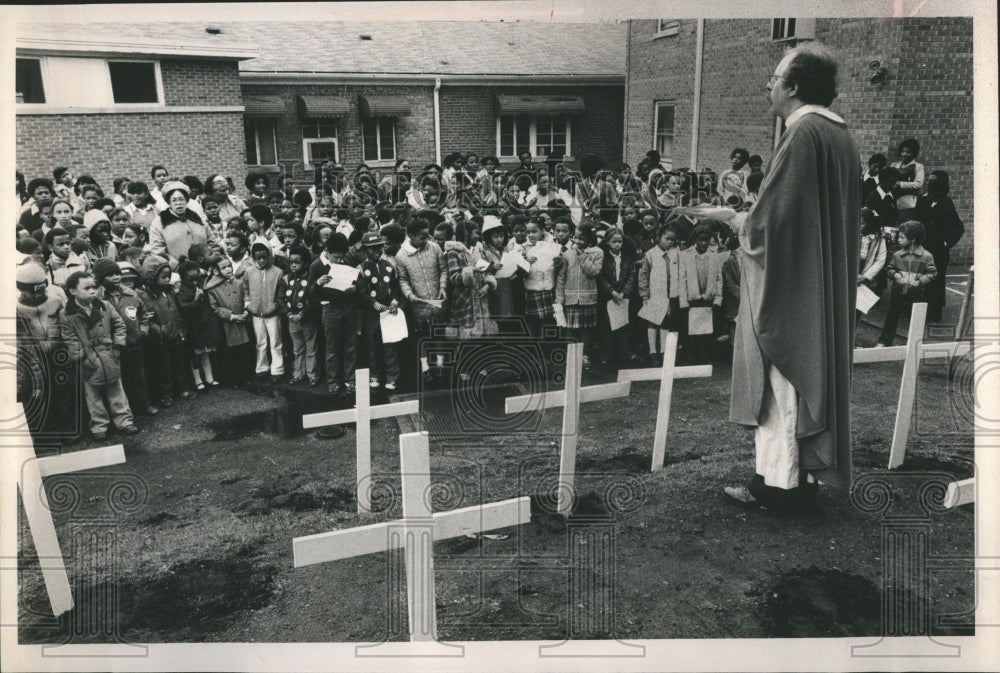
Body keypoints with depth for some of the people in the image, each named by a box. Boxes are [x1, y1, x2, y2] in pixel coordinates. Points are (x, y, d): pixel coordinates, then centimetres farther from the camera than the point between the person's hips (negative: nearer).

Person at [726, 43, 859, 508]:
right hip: (828, 281, 9)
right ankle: (808, 472, 23)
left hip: (788, 279, -9)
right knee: (813, 372, 14)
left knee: (782, 377, -2)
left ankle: (778, 481, 5)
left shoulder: (801, 133, -17)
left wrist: (746, 232, -1)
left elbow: (773, 213, -22)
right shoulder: (841, 134, 11)